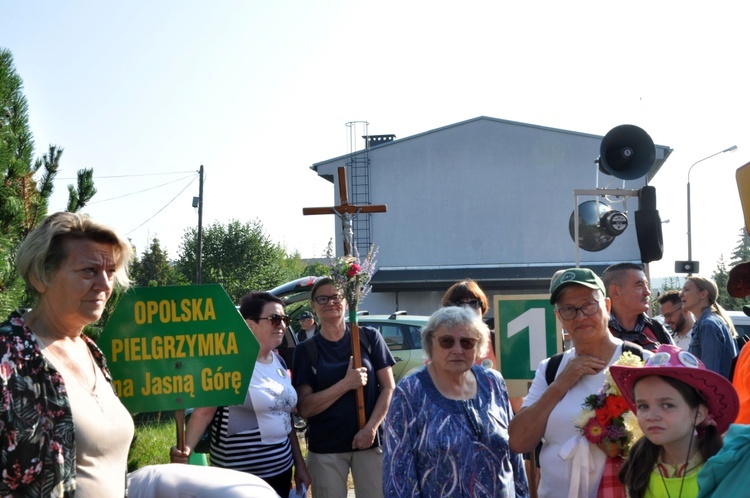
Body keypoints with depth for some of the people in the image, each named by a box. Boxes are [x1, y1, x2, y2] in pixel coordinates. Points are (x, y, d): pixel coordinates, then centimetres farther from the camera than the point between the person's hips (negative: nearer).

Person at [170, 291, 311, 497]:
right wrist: (186, 449, -31)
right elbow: (203, 412, -16)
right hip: (240, 477, -7)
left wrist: (300, 464, 15)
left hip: (282, 470, 7)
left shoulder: (279, 362, 9)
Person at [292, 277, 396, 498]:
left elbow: (389, 388, 1)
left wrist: (371, 428, -13)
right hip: (325, 448, 0)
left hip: (369, 441, 0)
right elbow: (304, 408, -6)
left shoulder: (370, 337, 1)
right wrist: (346, 383, -17)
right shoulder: (305, 350, 1)